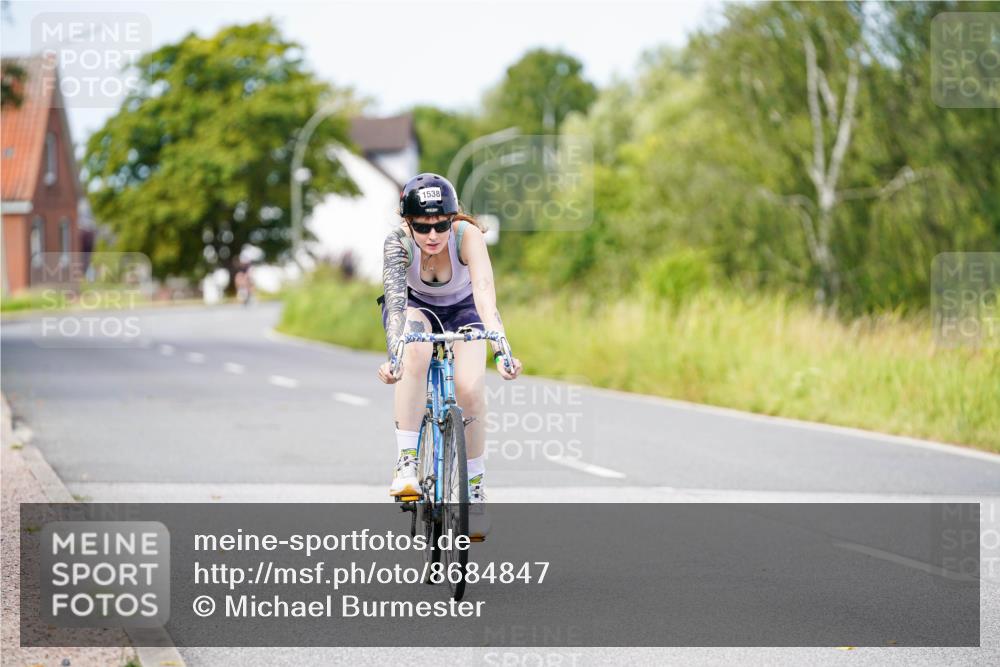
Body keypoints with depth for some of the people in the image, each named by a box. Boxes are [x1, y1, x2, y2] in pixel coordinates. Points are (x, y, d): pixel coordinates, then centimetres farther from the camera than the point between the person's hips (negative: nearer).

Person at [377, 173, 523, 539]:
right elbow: (395, 300, -46)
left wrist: (500, 351, -61)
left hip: (461, 309, 0)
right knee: (415, 352, -36)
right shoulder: (397, 243, -32)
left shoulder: (468, 235, -33)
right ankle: (406, 463, -30)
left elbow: (485, 293, -46)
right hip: (415, 306, 0)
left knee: (470, 390, -23)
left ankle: (475, 488, -1)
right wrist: (394, 355, -64)